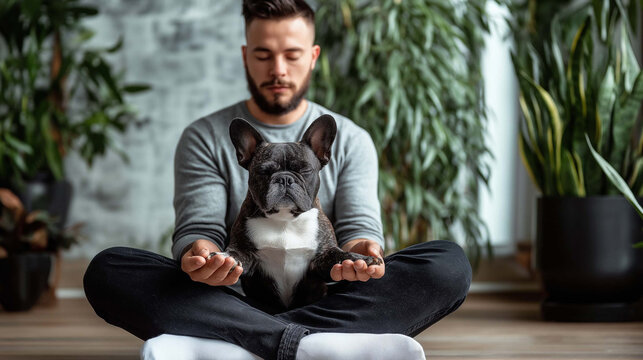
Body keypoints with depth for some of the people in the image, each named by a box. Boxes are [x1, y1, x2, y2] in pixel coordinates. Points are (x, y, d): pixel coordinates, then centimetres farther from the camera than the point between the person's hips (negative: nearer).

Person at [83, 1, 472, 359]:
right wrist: (198, 255, -27)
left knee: (450, 263, -25)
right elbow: (199, 226, -1)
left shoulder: (351, 140, 13)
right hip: (231, 302, -1)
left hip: (327, 304, 1)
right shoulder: (204, 139, 11)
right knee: (108, 269, -26)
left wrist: (360, 252, -25)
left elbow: (360, 224, 1)